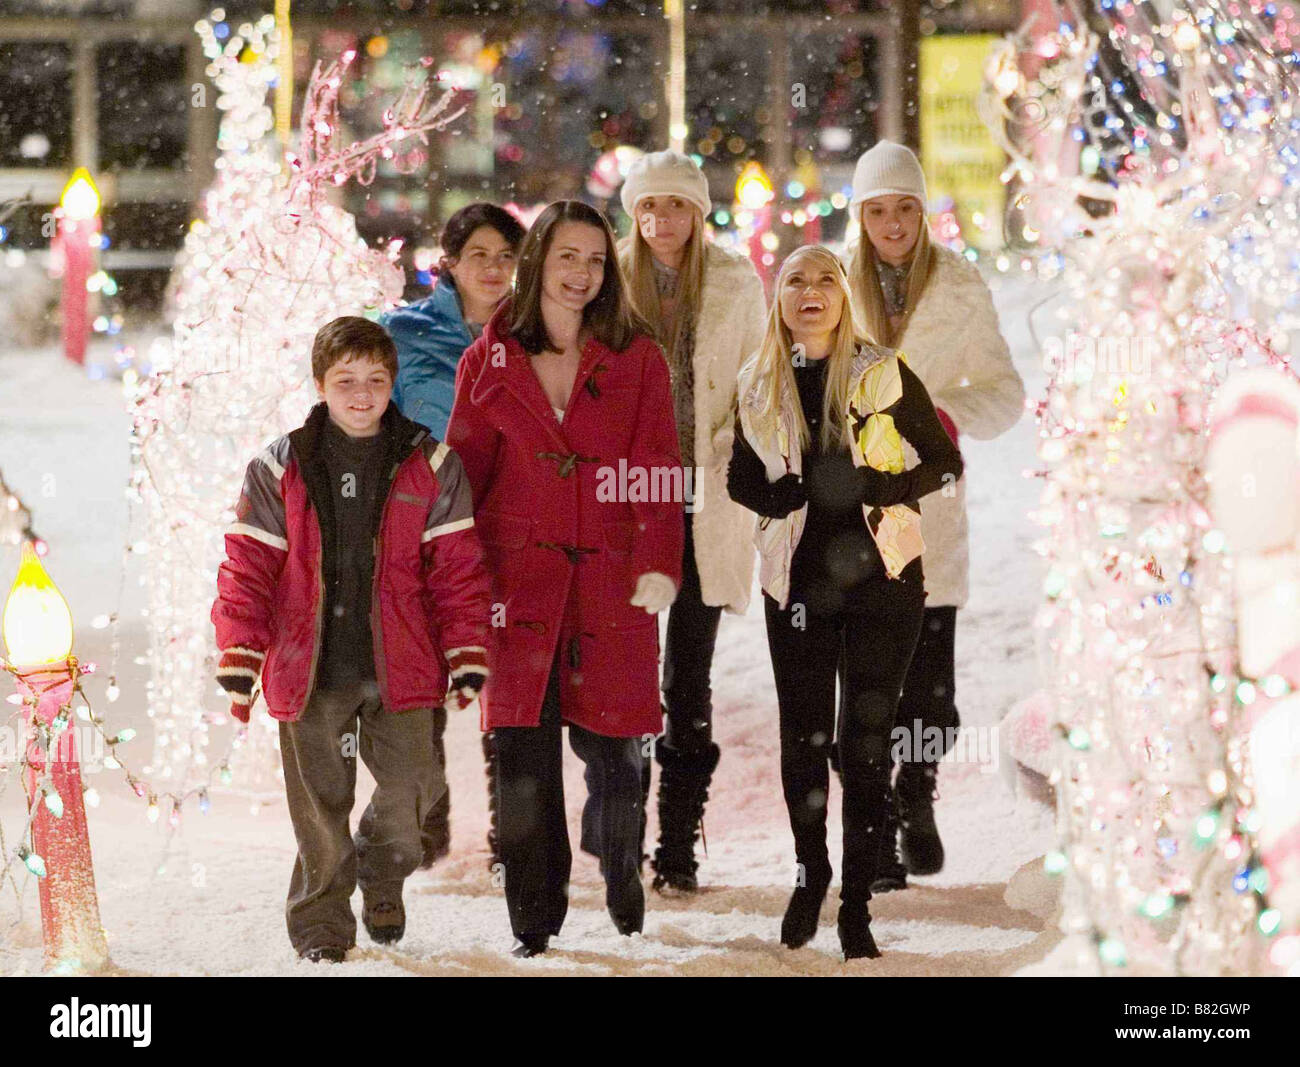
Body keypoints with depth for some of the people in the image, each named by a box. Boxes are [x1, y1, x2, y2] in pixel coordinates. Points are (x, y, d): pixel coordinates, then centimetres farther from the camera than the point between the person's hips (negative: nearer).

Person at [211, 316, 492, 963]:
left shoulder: (429, 466, 3)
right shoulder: (279, 470, 1)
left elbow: (458, 569, 3)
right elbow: (247, 570, 0)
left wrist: (467, 661, -2)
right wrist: (239, 664, -6)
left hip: (399, 666, 1)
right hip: (311, 668, 0)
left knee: (411, 787, 0)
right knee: (321, 802, 4)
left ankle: (382, 870, 32)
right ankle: (322, 922, 22)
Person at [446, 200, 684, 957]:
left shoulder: (637, 360, 7)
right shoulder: (489, 362, 10)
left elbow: (657, 470, 0)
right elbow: (463, 474, 12)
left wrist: (659, 566, -13)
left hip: (610, 583, -1)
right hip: (517, 582, 1)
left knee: (613, 753, 0)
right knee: (524, 758, -2)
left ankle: (626, 910, 20)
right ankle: (535, 921, 7)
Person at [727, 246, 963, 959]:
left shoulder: (883, 375, -3)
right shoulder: (758, 388, 6)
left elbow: (945, 461, 1)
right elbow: (741, 479, 14)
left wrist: (886, 486, -18)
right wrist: (785, 493, -8)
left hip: (880, 578, -2)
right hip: (797, 579, 2)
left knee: (865, 743, -2)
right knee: (804, 737, 7)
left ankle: (856, 903, 5)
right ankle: (809, 873, 29)